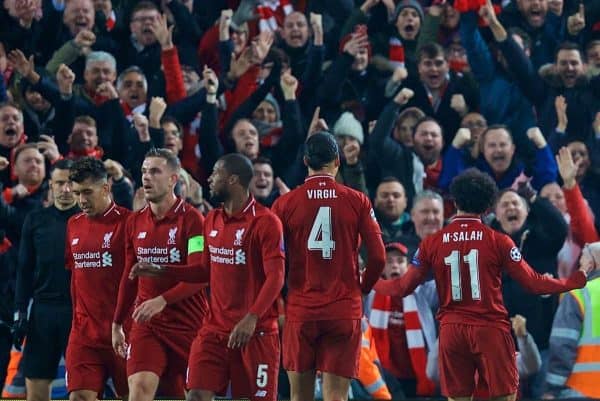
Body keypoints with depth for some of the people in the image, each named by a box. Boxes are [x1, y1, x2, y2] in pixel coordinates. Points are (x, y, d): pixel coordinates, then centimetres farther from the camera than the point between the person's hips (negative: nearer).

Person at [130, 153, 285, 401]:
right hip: (215, 329, 6)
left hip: (255, 331, -6)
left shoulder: (265, 222, -11)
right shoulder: (212, 221, 13)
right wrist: (160, 270, 14)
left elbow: (275, 277, -17)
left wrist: (251, 318, -28)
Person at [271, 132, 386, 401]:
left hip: (300, 310, 0)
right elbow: (378, 257, -3)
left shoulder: (285, 204, 0)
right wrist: (362, 288, 16)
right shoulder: (357, 201, 0)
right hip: (345, 311, 0)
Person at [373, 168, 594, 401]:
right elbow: (533, 283, -2)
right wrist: (577, 279, 10)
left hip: (452, 331, 2)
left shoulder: (432, 243, 2)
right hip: (491, 329, -2)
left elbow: (404, 287, 4)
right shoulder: (498, 241, -4)